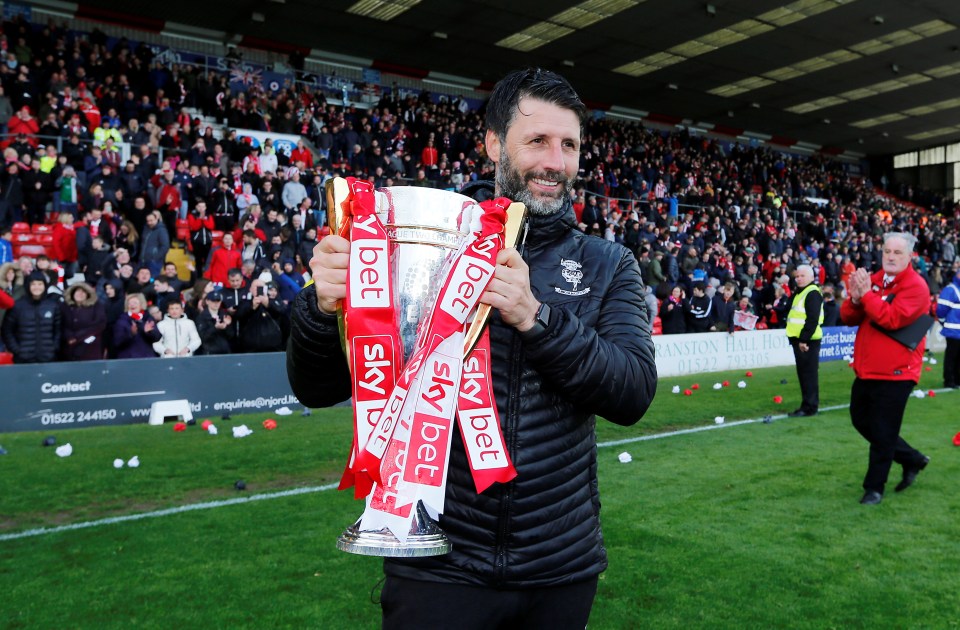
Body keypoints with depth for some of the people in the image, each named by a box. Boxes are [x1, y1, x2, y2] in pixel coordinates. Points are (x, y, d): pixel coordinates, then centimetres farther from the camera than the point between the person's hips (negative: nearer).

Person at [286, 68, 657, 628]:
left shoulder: (609, 266, 1)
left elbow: (634, 394, -13)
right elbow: (317, 389, -3)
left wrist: (536, 318, -27)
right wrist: (325, 307, -24)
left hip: (563, 566, 3)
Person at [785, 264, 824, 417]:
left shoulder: (813, 293, -13)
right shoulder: (800, 293, 19)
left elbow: (812, 319, -21)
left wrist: (804, 339, -23)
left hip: (808, 340, -10)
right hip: (799, 338, 10)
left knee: (809, 373, -6)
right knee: (803, 373, 13)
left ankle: (809, 407, -3)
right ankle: (807, 404, 20)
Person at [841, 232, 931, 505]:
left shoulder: (915, 286, -12)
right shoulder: (873, 280, 8)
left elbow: (891, 319, -25)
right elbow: (848, 317, 5)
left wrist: (866, 294, -22)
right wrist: (855, 300, -14)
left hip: (895, 372, -7)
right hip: (867, 370, 8)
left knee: (883, 432, 0)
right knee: (862, 421, 17)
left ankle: (874, 487, 16)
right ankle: (912, 459, 35)